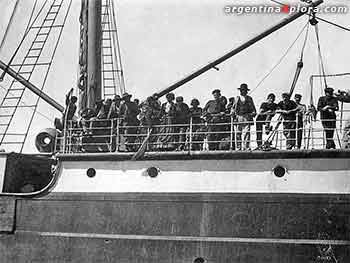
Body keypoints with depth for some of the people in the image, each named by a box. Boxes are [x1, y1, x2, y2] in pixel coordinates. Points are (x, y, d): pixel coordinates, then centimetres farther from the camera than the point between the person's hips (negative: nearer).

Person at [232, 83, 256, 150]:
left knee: (246, 132, -10)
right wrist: (233, 112, 3)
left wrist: (253, 113, -2)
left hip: (247, 117, -2)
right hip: (239, 118, 2)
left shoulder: (249, 98, 12)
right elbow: (234, 107, 21)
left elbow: (253, 108, 14)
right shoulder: (237, 98, 16)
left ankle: (247, 147, -11)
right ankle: (239, 147, 3)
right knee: (238, 133, -2)